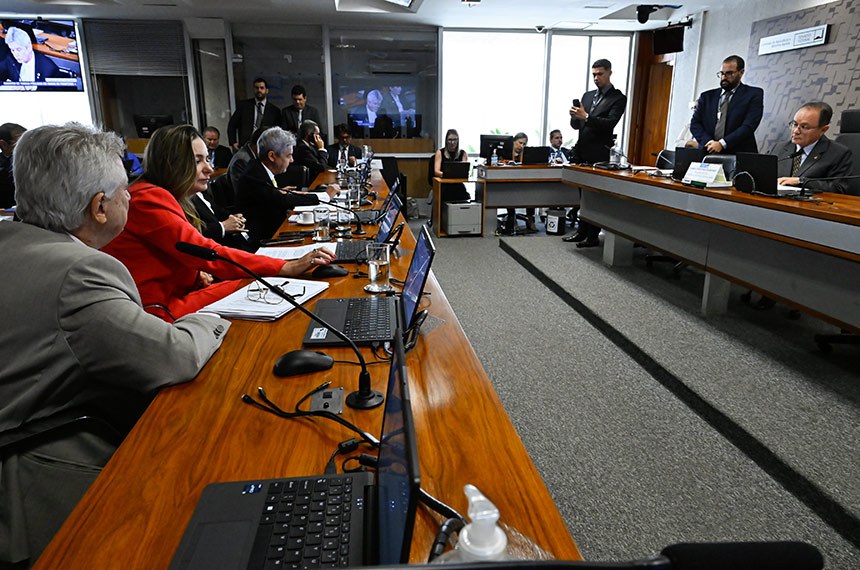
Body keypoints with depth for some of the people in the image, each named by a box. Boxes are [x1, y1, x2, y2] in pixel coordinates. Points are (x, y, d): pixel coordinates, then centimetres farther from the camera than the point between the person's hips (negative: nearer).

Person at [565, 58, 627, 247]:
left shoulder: (618, 98, -3)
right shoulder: (587, 96, 16)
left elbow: (610, 123, -16)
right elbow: (576, 125, 14)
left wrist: (586, 117, -25)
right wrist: (575, 116, -8)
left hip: (598, 154, -6)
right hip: (581, 152, 6)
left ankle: (593, 236, 5)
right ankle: (582, 231, 20)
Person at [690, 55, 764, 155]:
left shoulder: (754, 94, 8)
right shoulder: (707, 97, 16)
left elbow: (749, 125, -3)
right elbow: (695, 123, 10)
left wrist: (722, 143, -14)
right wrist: (708, 142, -8)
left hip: (739, 154, -2)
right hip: (708, 153, 2)